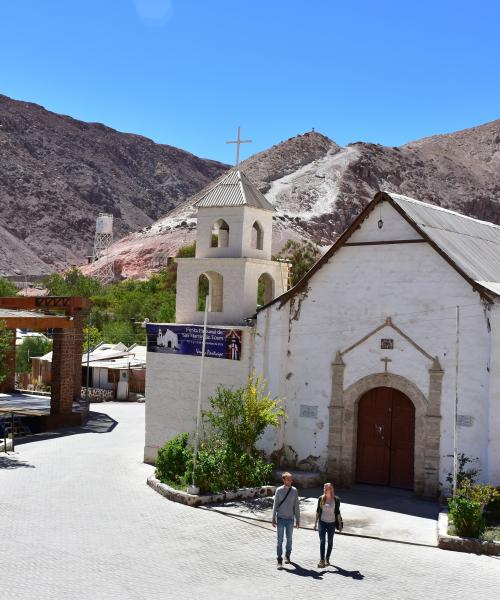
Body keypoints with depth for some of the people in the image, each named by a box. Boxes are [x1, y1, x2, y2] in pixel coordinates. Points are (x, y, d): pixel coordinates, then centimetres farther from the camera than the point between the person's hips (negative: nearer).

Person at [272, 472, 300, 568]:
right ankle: (279, 560, 2)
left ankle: (287, 556, 30)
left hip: (290, 519, 2)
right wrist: (273, 518, -2)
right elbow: (275, 505, -1)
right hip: (280, 519, -2)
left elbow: (296, 506, 3)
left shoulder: (294, 491, 0)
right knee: (280, 540, -2)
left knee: (289, 539, 12)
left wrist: (297, 519, 3)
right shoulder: (279, 490, -4)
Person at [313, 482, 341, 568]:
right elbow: (318, 511, 6)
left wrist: (340, 524, 0)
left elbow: (337, 512, 1)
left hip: (331, 523, 0)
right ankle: (321, 560, -9)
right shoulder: (321, 498, -2)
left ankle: (327, 559, 22)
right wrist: (315, 522, 6)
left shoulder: (336, 499, -6)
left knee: (330, 541, 9)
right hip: (322, 522, 0)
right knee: (322, 541, -8)